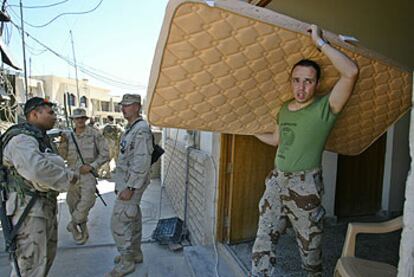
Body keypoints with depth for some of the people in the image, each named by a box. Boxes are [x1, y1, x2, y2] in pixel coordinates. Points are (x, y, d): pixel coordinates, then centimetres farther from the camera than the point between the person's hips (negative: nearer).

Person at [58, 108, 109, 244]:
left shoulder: (94, 134, -7)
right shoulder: (68, 135, 7)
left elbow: (105, 154, -7)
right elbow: (63, 156, 7)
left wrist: (91, 166, -14)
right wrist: (63, 143, -9)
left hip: (88, 173, -4)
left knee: (87, 200, -22)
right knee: (73, 203, 11)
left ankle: (73, 224, 4)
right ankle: (83, 231, 32)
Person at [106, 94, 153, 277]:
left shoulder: (142, 130, -18)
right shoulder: (129, 129, 13)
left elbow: (142, 163, -24)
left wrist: (129, 187, -23)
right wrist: (119, 183, 20)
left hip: (132, 184, -9)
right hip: (125, 181, 9)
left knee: (119, 221, -5)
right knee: (132, 219, 17)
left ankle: (126, 262, 10)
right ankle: (135, 253, 31)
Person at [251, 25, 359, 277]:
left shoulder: (325, 107, -8)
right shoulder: (285, 109, 10)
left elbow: (351, 72, -25)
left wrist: (320, 42, -18)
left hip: (305, 187, -5)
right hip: (277, 181, 5)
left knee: (310, 247, 13)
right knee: (264, 242, 7)